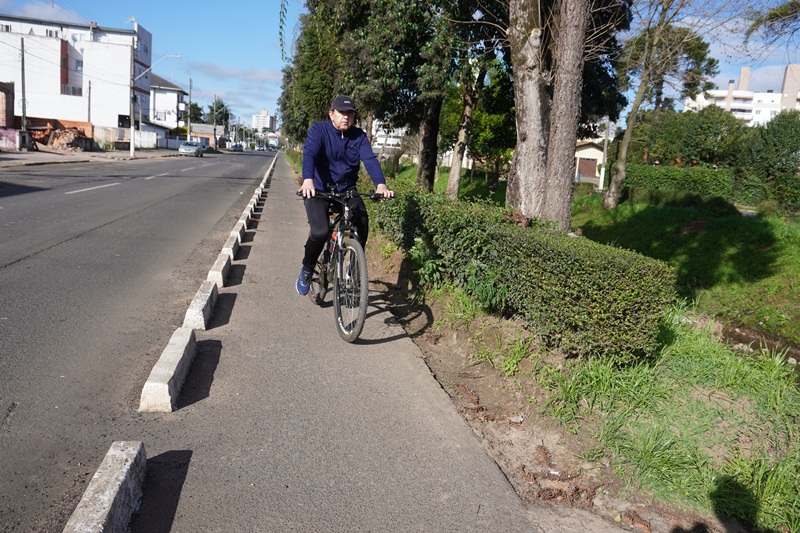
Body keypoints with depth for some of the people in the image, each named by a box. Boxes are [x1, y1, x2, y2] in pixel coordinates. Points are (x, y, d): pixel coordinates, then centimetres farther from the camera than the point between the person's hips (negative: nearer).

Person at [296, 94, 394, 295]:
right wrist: (308, 180, -45)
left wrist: (380, 184, -34)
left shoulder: (359, 136, 0)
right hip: (318, 190, -3)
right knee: (320, 231, -23)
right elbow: (309, 153, -25)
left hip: (346, 190, 3)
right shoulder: (319, 129, -8)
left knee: (362, 224, -20)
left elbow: (370, 159, -15)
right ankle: (307, 270, 4)